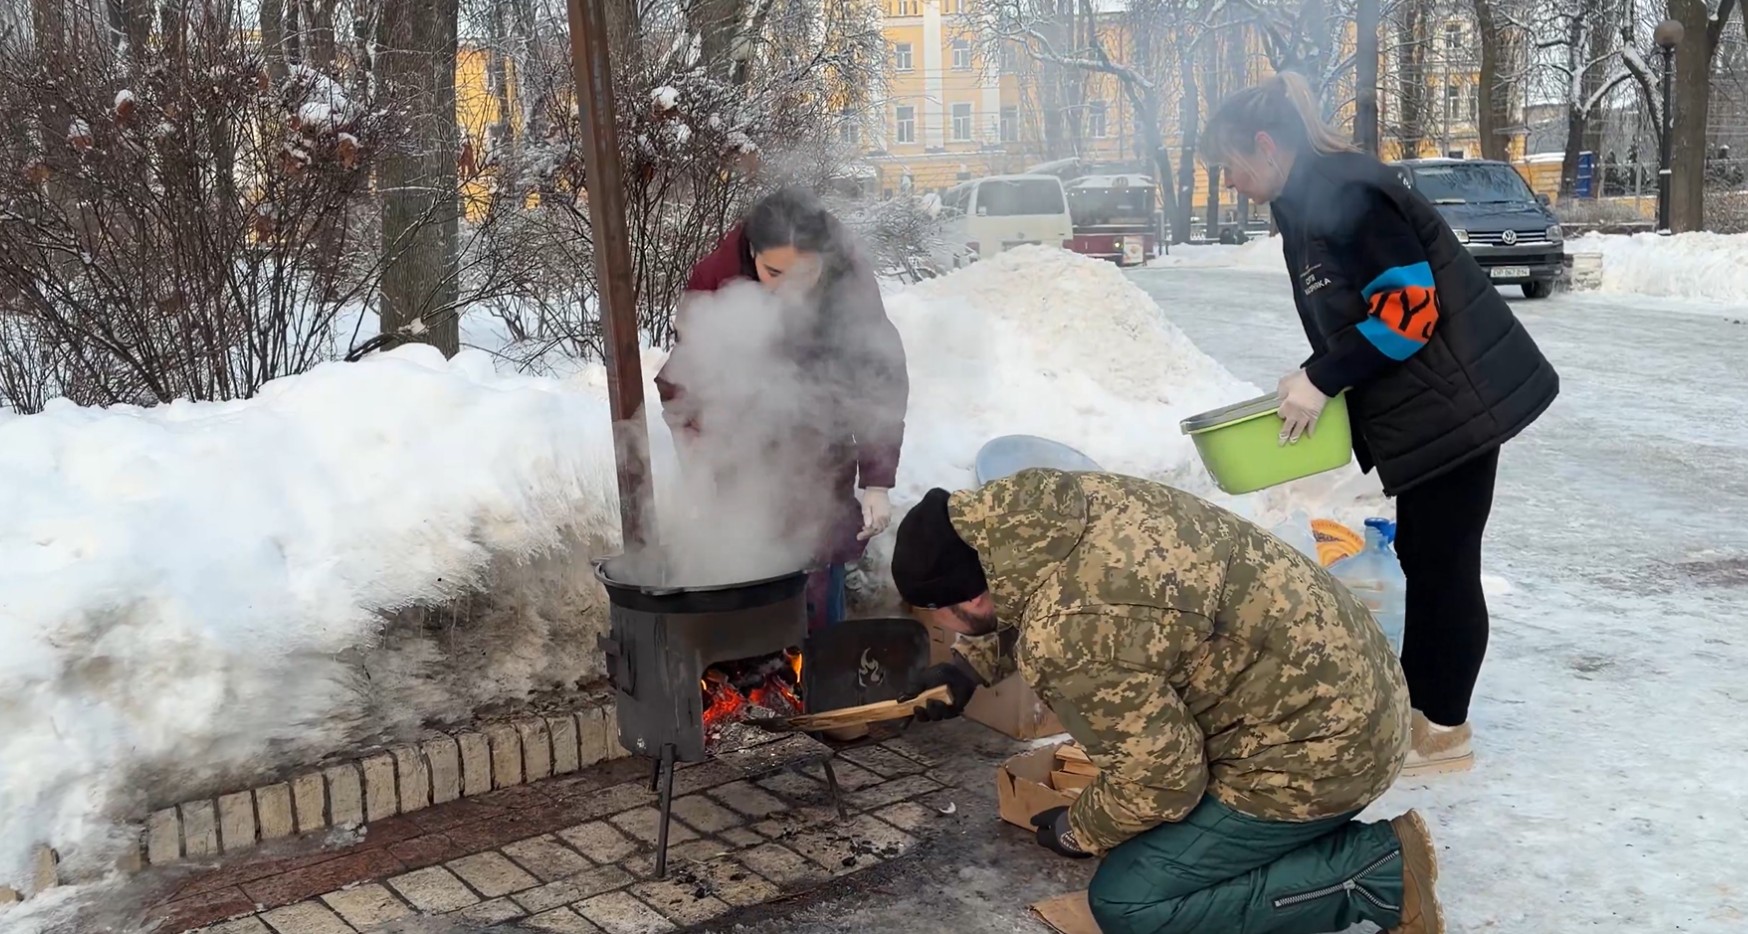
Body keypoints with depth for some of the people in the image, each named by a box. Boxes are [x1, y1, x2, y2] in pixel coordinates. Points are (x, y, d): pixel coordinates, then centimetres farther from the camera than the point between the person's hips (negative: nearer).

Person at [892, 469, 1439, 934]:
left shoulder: (1068, 635, -30)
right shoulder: (1064, 504, -3)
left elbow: (1160, 777, -18)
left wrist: (1079, 833, 0)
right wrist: (968, 665, 20)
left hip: (1315, 754, -10)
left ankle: (1379, 874, -3)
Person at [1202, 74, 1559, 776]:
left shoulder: (1346, 195, -20)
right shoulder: (1307, 205, 12)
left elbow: (1409, 304, -24)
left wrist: (1322, 379, -21)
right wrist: (1314, 387, 8)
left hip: (1455, 404, -10)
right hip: (1421, 408, 10)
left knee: (1442, 562, -1)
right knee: (1422, 556, 17)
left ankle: (1442, 731, 11)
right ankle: (1415, 705, 30)